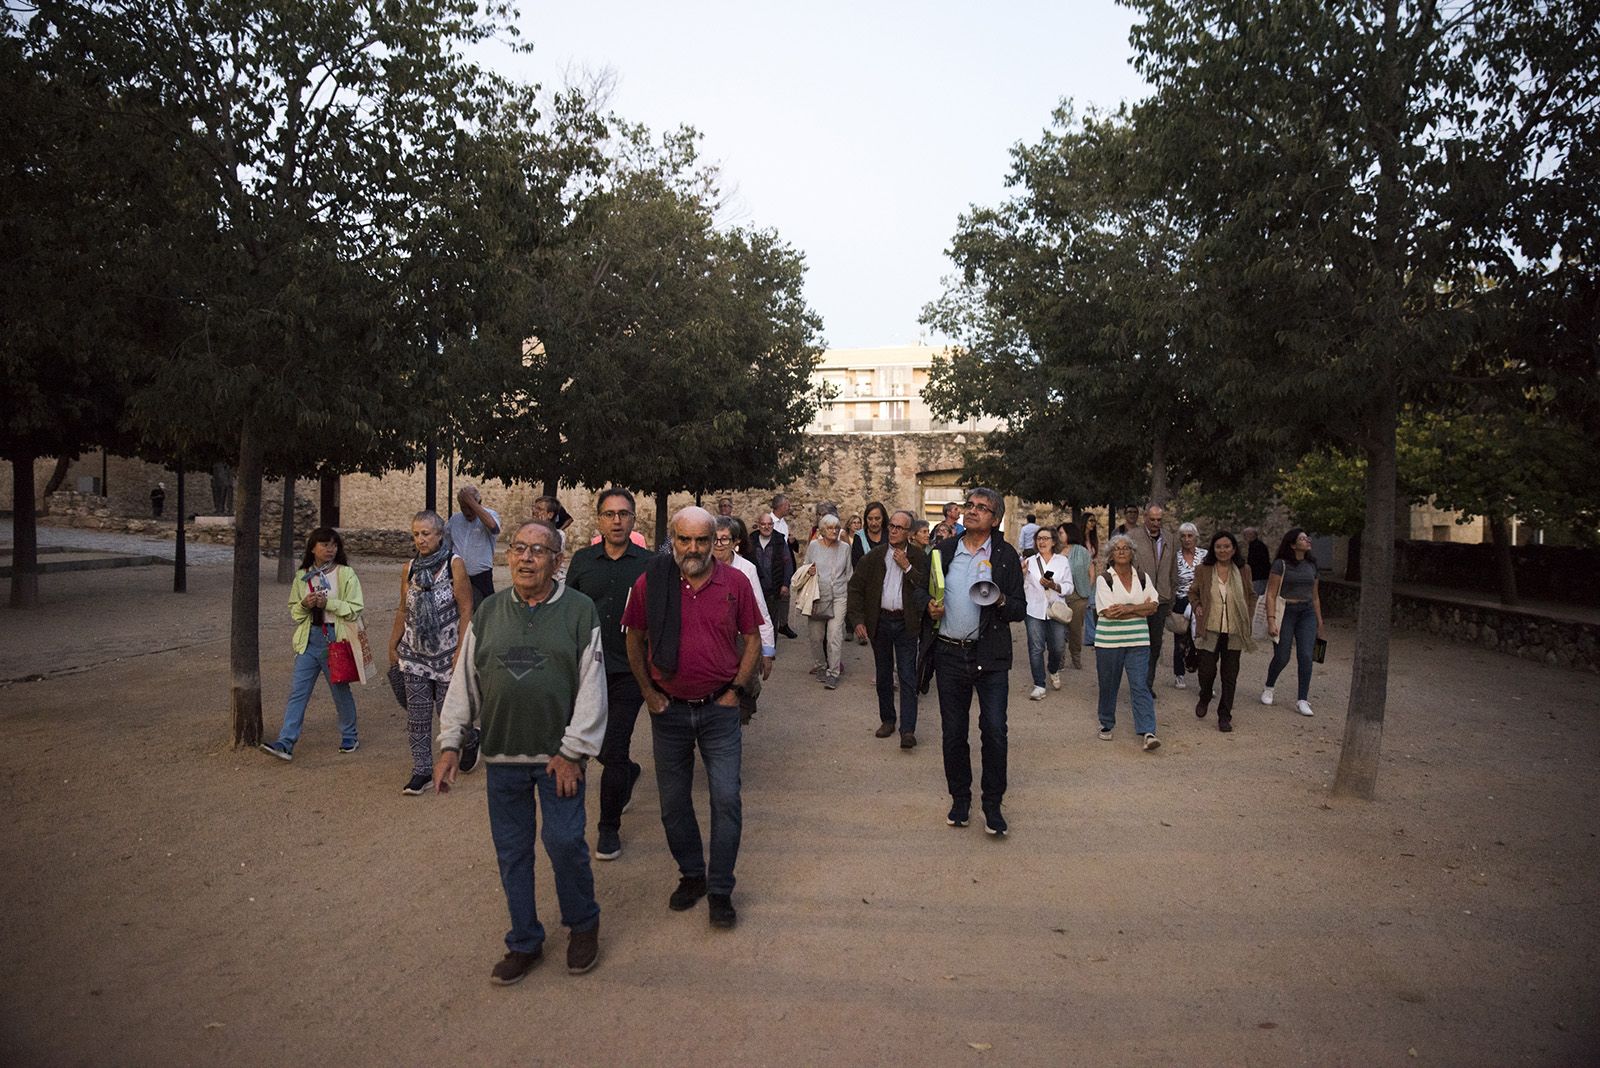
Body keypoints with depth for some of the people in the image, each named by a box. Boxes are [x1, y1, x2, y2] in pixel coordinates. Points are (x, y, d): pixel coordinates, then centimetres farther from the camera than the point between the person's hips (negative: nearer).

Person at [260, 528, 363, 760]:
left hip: (335, 639, -3)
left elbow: (355, 609, -9)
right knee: (298, 692, 0)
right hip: (309, 639, 3)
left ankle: (350, 738, 26)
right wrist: (305, 604, -9)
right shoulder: (302, 576, 8)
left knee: (341, 691, 9)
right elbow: (294, 611, 13)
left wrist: (328, 603, -20)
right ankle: (285, 743, 1)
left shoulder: (346, 574, -4)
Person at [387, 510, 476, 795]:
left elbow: (466, 611, -10)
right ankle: (422, 771, 14)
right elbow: (403, 611, 15)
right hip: (414, 654, 4)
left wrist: (461, 651, -14)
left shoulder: (454, 564, -9)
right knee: (417, 715, 4)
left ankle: (470, 741, 31)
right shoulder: (409, 568, 5)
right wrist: (393, 645, 16)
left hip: (446, 653, -4)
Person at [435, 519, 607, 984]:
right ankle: (524, 941, 27)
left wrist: (572, 751, -10)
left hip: (559, 755, -3)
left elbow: (592, 686, -7)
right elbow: (465, 679, 10)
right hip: (503, 755, 4)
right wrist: (450, 743, 6)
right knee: (511, 851, 10)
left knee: (564, 841, -5)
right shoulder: (489, 612, 6)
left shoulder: (579, 610, -5)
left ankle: (583, 925, 22)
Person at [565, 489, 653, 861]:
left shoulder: (649, 564, -4)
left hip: (629, 672, -3)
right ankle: (629, 774, 48)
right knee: (595, 745, 15)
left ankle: (609, 827, 14)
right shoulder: (582, 561, 4)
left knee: (613, 752, -4)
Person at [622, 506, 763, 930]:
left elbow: (752, 639, 4)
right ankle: (691, 875, 31)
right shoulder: (649, 584, -6)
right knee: (673, 801, 12)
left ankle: (720, 890, 12)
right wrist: (648, 692, 2)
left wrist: (736, 690, -2)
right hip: (669, 709, 1)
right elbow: (635, 640, 7)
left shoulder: (735, 583, -6)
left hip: (719, 708, -1)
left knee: (726, 799, -2)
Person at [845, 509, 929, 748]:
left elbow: (929, 587, -12)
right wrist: (857, 620, -6)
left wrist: (908, 567, -17)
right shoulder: (874, 556, 1)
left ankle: (908, 730, -4)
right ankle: (887, 720, 28)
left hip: (906, 623, -2)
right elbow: (855, 587, 1)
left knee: (908, 677, -5)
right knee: (883, 674, 14)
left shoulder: (919, 557, -2)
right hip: (880, 622, 2)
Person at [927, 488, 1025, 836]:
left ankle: (993, 804, 11)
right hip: (949, 654, 2)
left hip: (990, 655, -2)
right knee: (953, 732, 9)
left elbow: (1020, 610, 0)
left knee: (994, 731, -4)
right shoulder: (944, 550, 7)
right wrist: (929, 609, -4)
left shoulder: (1006, 555, 0)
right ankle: (960, 798, 25)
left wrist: (1001, 601, -20)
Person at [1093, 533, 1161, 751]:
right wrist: (1141, 608, -9)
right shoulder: (1104, 579, -4)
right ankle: (1107, 724, 28)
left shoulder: (1142, 577, 7)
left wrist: (1126, 608, -14)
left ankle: (1148, 732, -9)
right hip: (1109, 641, -1)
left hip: (1138, 640, 1)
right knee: (1108, 685, 10)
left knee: (1140, 685, -6)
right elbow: (1108, 612, -14)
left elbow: (1153, 606, -2)